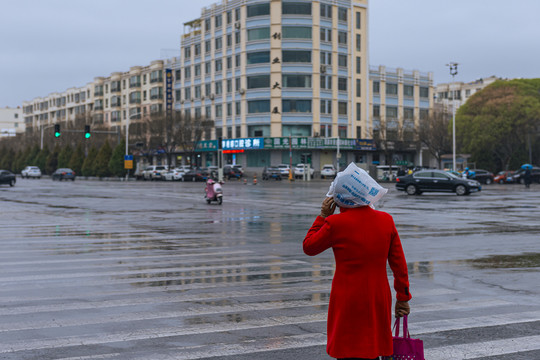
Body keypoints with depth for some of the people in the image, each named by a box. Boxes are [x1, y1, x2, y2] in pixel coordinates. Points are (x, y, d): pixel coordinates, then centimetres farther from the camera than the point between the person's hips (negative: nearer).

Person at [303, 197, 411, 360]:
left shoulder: (336, 223, -15)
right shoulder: (386, 220, -2)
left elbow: (309, 247, 0)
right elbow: (399, 263, 4)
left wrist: (323, 216, 4)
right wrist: (403, 297, 12)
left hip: (348, 301, -4)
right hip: (379, 300, 4)